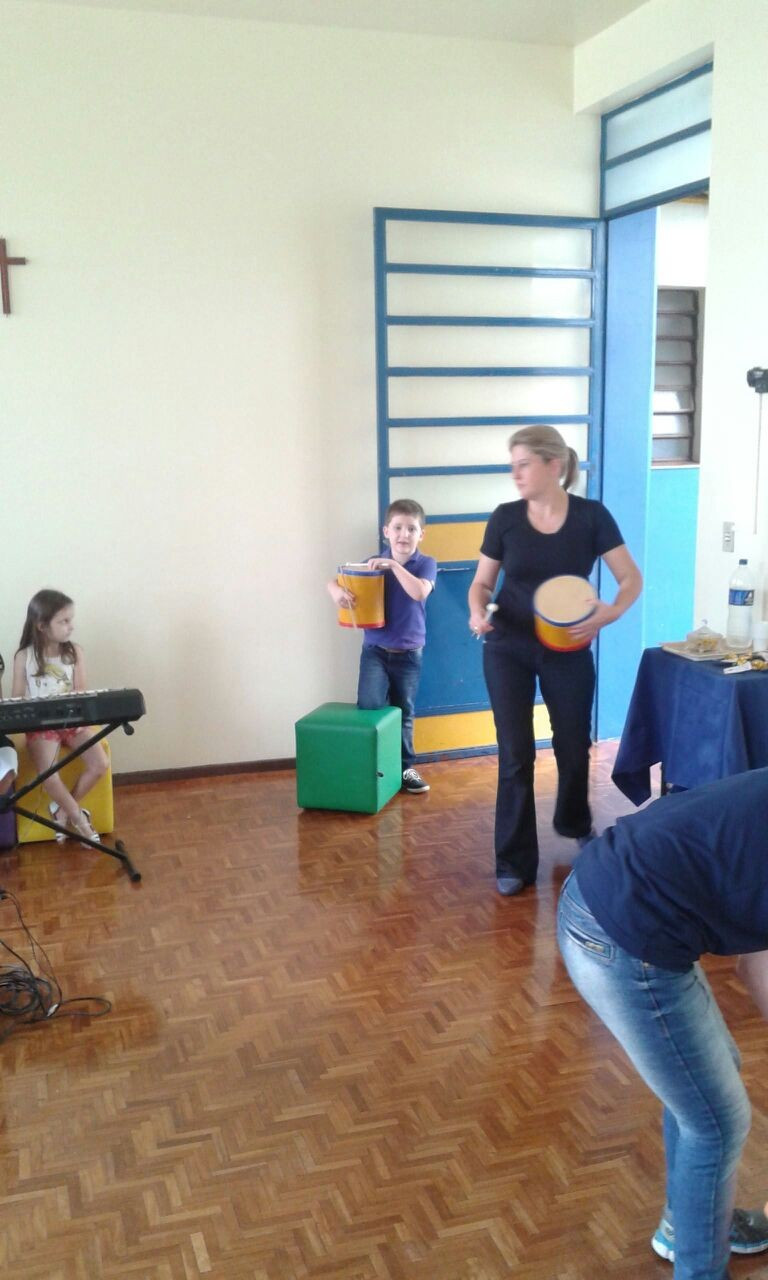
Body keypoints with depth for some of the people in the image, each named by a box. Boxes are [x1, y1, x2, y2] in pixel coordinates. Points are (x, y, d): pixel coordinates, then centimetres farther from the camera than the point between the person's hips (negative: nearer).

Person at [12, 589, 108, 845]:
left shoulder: (74, 652, 1)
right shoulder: (24, 657, -4)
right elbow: (17, 700, 0)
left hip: (72, 722, 3)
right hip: (41, 726, -2)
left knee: (100, 764, -18)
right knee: (48, 774, -28)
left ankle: (63, 810, 3)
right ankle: (78, 818, -5)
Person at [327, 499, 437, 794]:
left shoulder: (426, 564, -7)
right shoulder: (373, 563, -1)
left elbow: (419, 592, -26)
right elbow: (334, 581, -2)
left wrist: (394, 565, -30)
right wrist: (337, 591, -25)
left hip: (409, 654, 0)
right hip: (375, 650, 0)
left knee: (404, 713, 13)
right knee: (370, 707, -15)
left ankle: (405, 767, 28)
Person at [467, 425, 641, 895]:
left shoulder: (592, 516, -9)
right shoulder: (505, 518, -5)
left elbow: (632, 579, -7)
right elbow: (483, 582, 4)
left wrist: (609, 614, -26)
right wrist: (478, 611, -18)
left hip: (567, 650, 0)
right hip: (508, 649, 0)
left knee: (574, 746, 15)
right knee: (516, 753, -2)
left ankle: (575, 823, 46)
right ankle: (515, 861, 9)